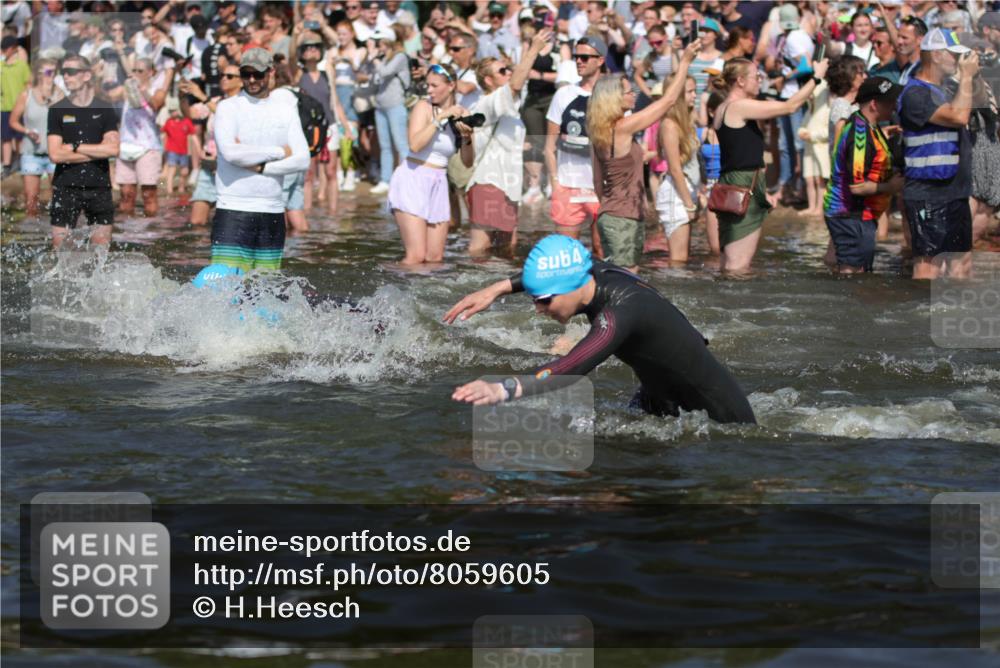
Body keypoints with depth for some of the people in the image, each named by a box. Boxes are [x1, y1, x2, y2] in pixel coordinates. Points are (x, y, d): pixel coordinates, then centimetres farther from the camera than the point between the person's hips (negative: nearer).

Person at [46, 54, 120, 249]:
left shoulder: (104, 110, 4)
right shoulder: (57, 110, 2)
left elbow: (113, 149, -8)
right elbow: (55, 155, -8)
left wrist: (74, 147, -9)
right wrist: (97, 152, -8)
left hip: (99, 187, 1)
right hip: (66, 187, -1)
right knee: (60, 248, -3)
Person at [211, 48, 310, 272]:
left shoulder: (286, 111, 11)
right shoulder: (228, 108, 1)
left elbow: (302, 160, 1)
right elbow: (230, 152, -16)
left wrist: (260, 167, -11)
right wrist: (279, 152, -6)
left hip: (273, 212, 4)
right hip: (233, 211, -4)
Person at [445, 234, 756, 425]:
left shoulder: (620, 312, -38)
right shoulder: (598, 273, -13)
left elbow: (571, 369, -52)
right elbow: (557, 272, 12)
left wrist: (503, 389, -66)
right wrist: (497, 289, 6)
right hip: (660, 395, 8)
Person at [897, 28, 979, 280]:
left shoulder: (938, 91, 17)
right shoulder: (915, 94, -16)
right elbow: (958, 116, -26)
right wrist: (966, 76, -18)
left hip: (953, 193, 10)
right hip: (928, 195, -10)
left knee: (962, 259, 14)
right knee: (929, 263, -9)